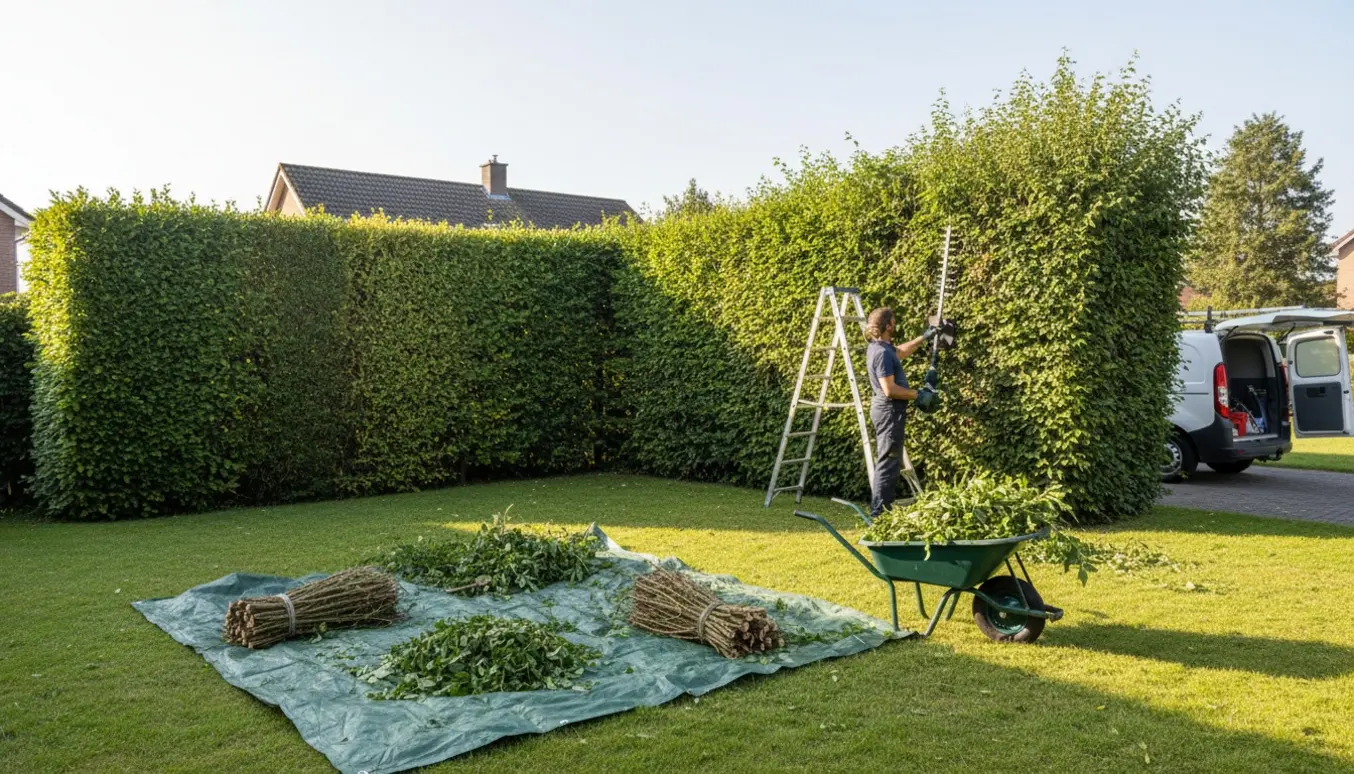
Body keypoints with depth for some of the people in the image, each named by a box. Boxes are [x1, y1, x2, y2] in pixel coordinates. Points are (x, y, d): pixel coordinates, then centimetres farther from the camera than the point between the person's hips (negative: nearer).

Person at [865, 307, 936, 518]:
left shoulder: (879, 347, 10)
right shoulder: (882, 352, -21)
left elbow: (901, 351, 32)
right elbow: (890, 389, -26)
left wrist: (924, 338, 31)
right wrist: (918, 395, -16)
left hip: (887, 409, 11)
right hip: (890, 410, -11)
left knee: (886, 460, 16)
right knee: (888, 462, -8)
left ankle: (880, 508, 22)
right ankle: (879, 512, -6)